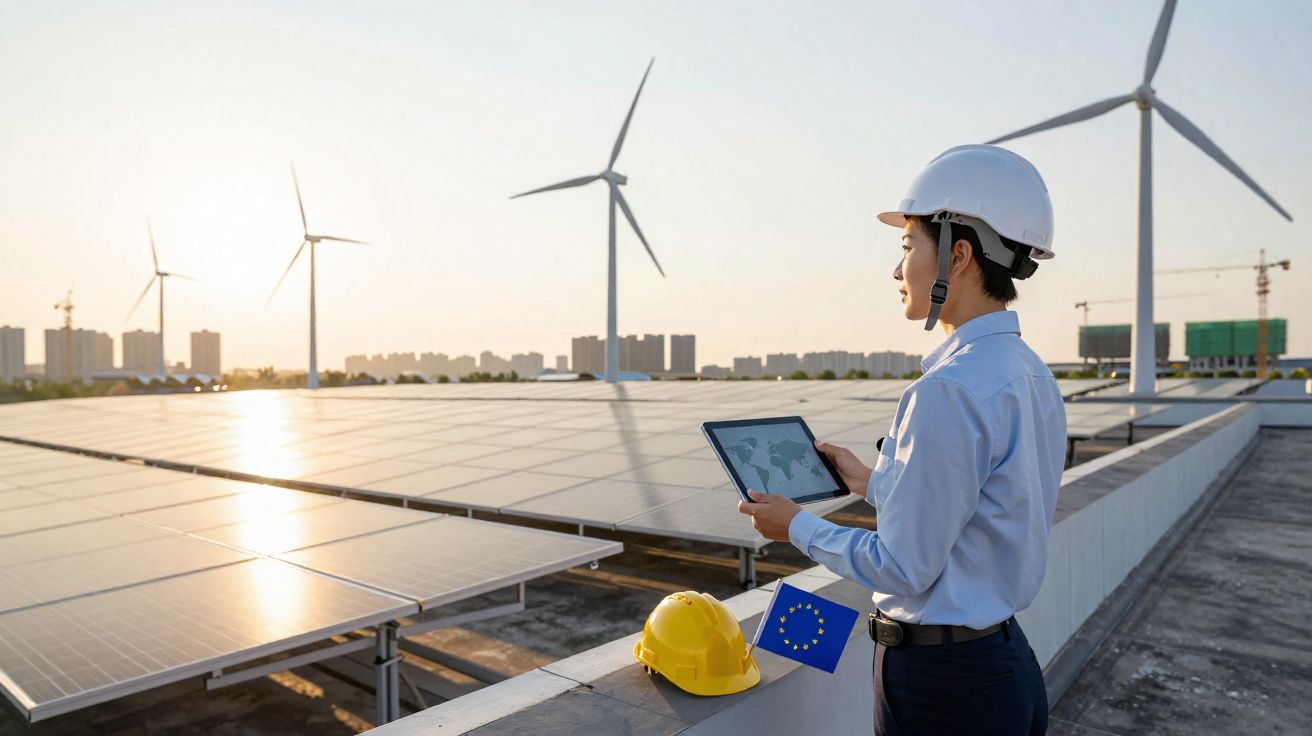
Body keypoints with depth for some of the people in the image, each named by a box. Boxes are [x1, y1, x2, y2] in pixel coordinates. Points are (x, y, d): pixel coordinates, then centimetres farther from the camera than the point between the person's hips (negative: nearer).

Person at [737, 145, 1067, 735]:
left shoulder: (948, 392, -26)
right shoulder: (1033, 377, 3)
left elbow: (905, 570, -21)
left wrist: (797, 526, -8)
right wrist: (873, 484, 18)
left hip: (942, 685, -9)